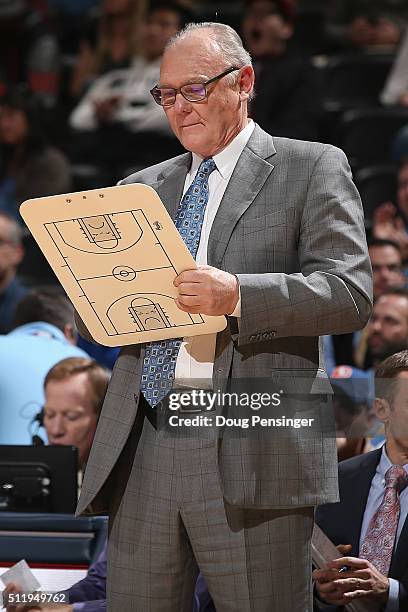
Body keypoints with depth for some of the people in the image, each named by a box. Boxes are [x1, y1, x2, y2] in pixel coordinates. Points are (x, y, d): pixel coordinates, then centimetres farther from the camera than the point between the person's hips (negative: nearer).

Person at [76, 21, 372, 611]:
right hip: (142, 452, 5)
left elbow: (350, 294, -6)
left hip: (252, 452, -5)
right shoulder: (141, 189, 22)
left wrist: (237, 295, -20)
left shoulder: (312, 168, 6)